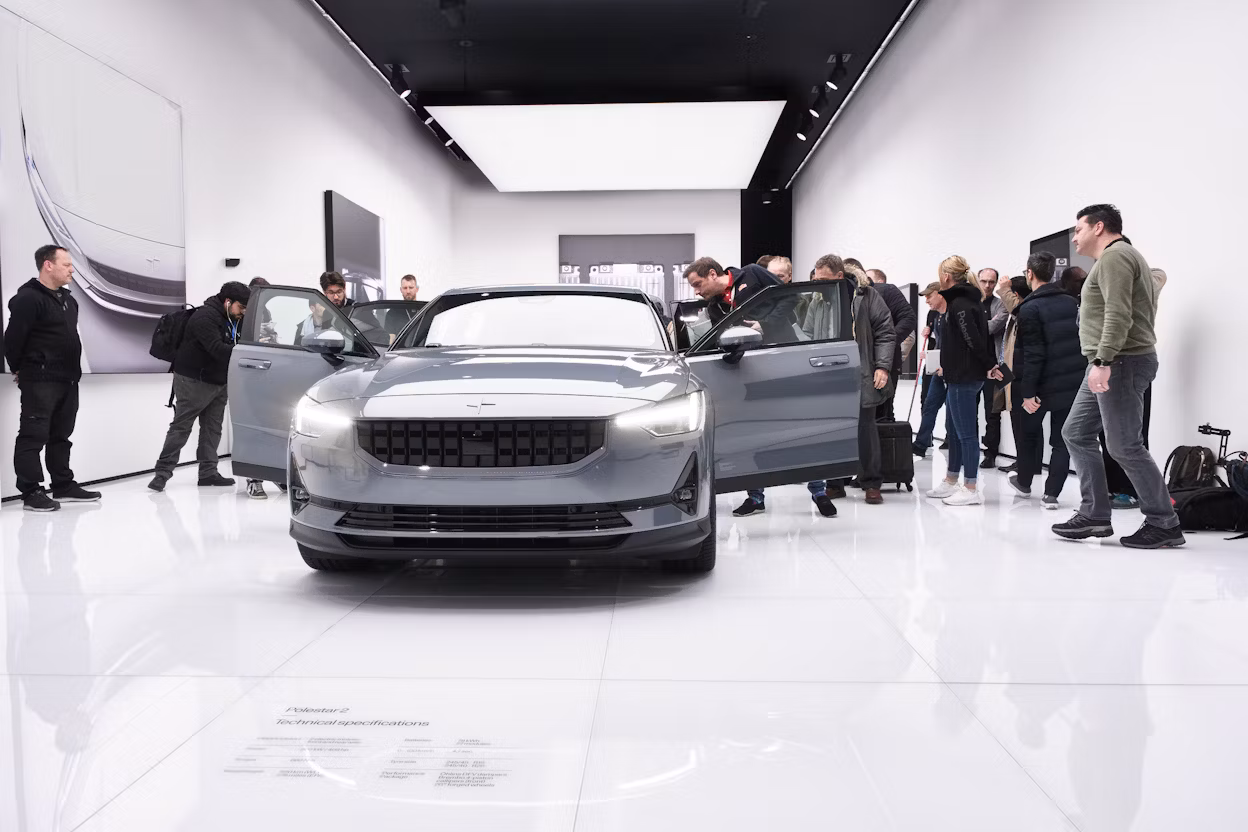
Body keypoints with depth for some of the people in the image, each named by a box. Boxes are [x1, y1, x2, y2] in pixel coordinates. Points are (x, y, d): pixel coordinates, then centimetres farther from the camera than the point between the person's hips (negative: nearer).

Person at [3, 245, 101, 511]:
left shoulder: (67, 298, 14)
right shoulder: (28, 298, -14)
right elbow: (13, 339, -14)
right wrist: (19, 370, -1)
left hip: (68, 380, 9)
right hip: (39, 382, -9)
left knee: (61, 436, 14)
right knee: (34, 436, -3)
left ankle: (63, 486, 22)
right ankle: (31, 492, 1)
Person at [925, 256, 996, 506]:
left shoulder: (959, 304, -16)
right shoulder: (972, 300, 14)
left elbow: (974, 340, -22)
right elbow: (982, 337, 17)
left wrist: (989, 365, -11)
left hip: (963, 379, -11)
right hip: (960, 376, 11)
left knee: (966, 433, -5)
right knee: (956, 430, 16)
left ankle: (971, 489, 0)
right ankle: (951, 482, 25)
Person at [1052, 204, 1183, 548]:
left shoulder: (1114, 256, -8)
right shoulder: (1124, 257, 25)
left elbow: (1118, 314, -21)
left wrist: (1103, 360, -27)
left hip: (1120, 363, -11)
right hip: (1109, 365, 11)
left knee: (1125, 446, -8)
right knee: (1077, 434, 10)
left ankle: (1165, 524, 0)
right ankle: (1095, 516, 11)